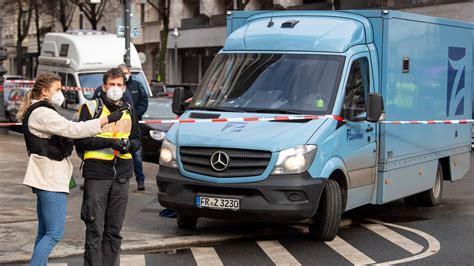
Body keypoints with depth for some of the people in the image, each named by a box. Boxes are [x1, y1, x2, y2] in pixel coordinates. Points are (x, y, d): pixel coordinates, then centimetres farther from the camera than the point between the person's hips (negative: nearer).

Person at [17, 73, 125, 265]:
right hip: (50, 178, -11)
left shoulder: (39, 112, 19)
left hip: (46, 177, 11)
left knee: (44, 232, 12)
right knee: (55, 233, -12)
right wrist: (108, 119, -24)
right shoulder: (42, 113, -14)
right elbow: (72, 129, -24)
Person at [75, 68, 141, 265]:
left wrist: (129, 144, -4)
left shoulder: (129, 111, 15)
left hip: (122, 176, 5)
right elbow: (80, 140, -6)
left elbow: (137, 140, 20)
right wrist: (109, 142, -16)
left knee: (114, 230, 9)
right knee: (95, 229, -5)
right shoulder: (91, 108, 0)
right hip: (96, 174, -5)